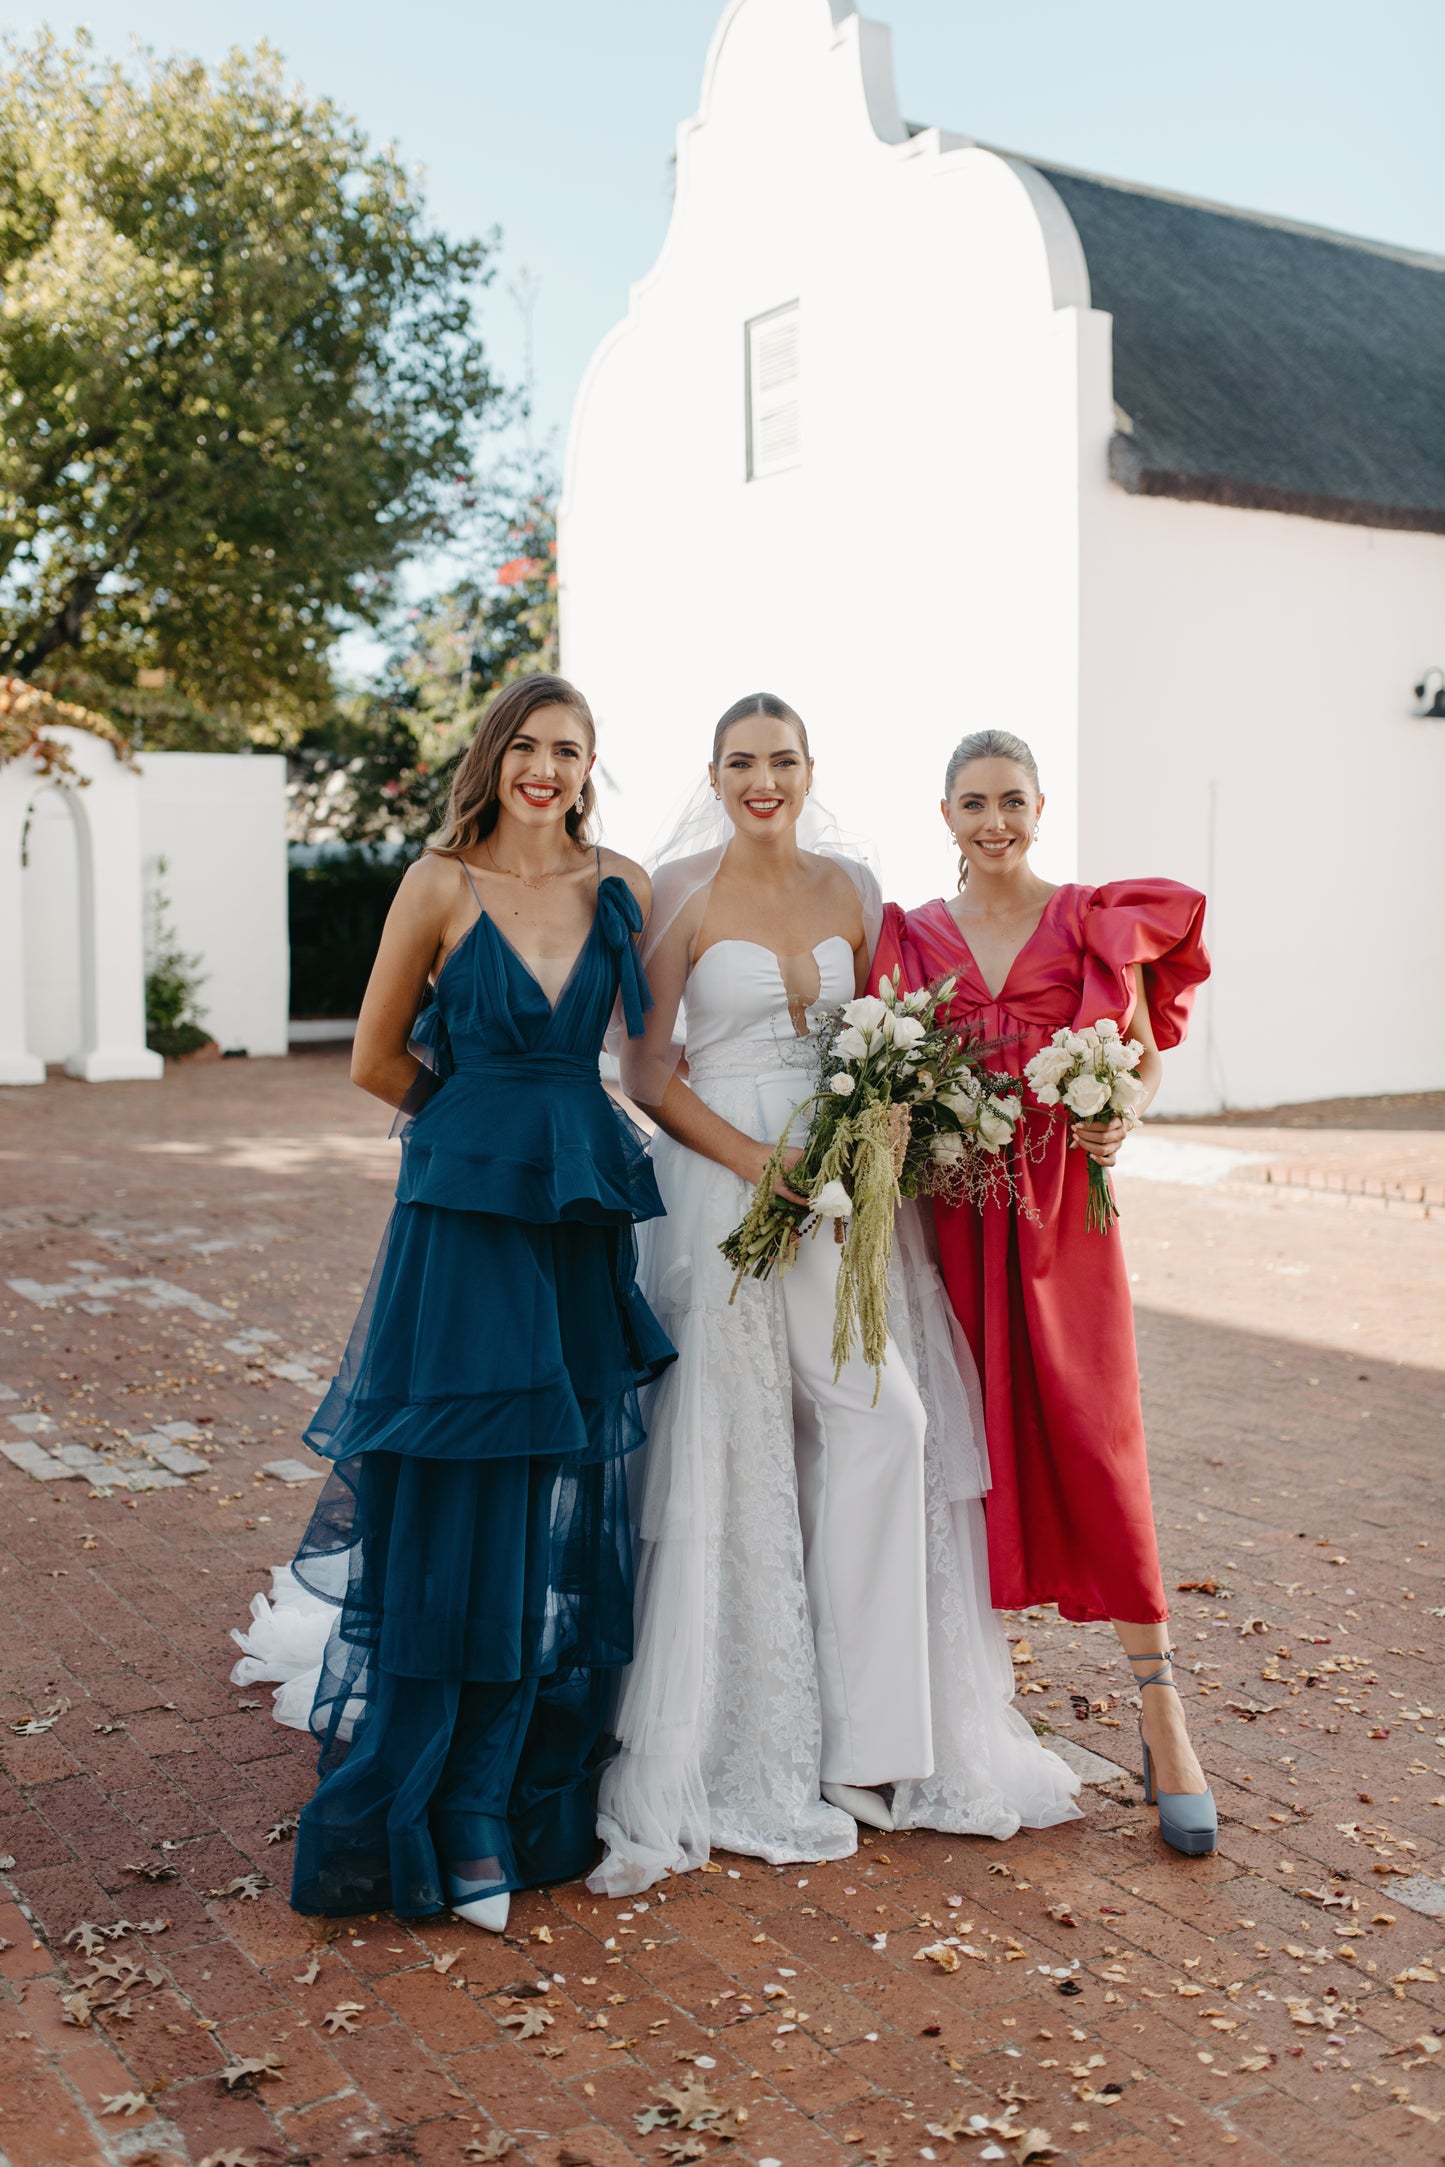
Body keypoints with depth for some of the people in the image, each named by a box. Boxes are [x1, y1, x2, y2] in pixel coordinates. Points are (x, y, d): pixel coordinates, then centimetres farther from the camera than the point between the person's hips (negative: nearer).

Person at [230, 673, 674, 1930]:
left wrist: (555, 1125, 5)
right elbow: (377, 1059, 4)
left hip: (587, 1216, 4)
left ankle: (541, 1799, 25)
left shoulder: (624, 890, 6)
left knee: (570, 1501, 9)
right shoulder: (442, 885, -2)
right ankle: (441, 1825, 13)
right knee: (455, 1508, -1)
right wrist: (488, 1122, 8)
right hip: (465, 1216, -3)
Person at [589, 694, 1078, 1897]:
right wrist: (757, 1162, -15)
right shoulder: (681, 892, -2)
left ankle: (860, 1725, 12)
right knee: (733, 1446, -1)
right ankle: (739, 1742, 12)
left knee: (883, 1419, -3)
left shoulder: (851, 886, 9)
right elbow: (647, 1070, -5)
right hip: (719, 1181, -4)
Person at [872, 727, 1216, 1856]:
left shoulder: (1095, 921, 3)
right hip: (954, 1211, 2)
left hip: (1065, 1210, -1)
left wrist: (1123, 1118, -9)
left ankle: (1160, 1707, 6)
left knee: (1098, 1441, -3)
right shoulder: (913, 935, 7)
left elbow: (1146, 1055, 10)